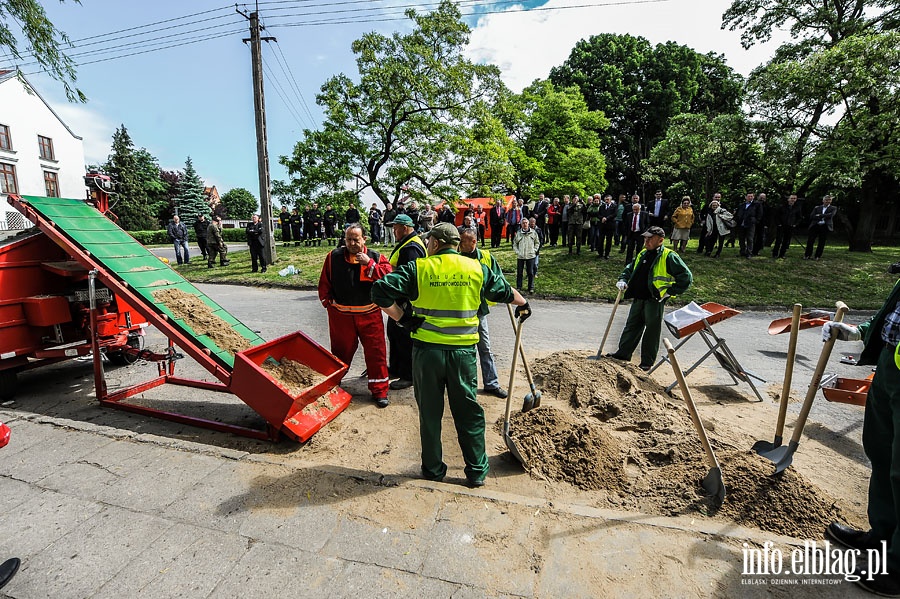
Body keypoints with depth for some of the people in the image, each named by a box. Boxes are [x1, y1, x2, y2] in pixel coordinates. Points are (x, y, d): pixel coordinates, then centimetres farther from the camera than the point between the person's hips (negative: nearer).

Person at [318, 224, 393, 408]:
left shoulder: (375, 257, -2)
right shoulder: (334, 257, 2)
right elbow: (324, 282, 11)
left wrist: (369, 264, -24)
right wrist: (327, 301, 5)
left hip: (369, 315, -1)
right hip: (340, 315, 1)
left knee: (376, 352, 2)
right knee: (340, 352, 17)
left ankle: (379, 391, 17)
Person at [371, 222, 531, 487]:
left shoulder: (418, 268, -4)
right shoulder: (477, 269, 4)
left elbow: (380, 291, -13)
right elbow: (505, 291, 18)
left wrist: (402, 319, -3)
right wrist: (523, 304, 38)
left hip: (427, 350, -1)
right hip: (463, 352, 2)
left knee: (430, 413, 16)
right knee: (469, 413, 16)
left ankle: (433, 469, 31)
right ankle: (477, 472, 27)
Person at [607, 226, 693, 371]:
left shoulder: (669, 257, -10)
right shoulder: (642, 254, 11)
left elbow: (686, 277, -11)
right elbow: (629, 268, 23)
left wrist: (669, 292, -13)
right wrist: (623, 280, 4)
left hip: (655, 301, -6)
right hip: (638, 299, 7)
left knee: (652, 331, 5)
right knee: (631, 326, 14)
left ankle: (647, 361, 17)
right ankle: (623, 353, 26)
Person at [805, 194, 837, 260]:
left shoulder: (833, 208, 10)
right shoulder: (817, 208, 13)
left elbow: (830, 215, -9)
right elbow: (812, 216, 0)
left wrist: (819, 215, -9)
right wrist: (823, 217, -8)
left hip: (825, 227, -1)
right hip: (815, 226, 1)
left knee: (821, 243, 0)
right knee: (810, 241, -3)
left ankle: (817, 256, 6)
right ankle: (807, 255, 5)